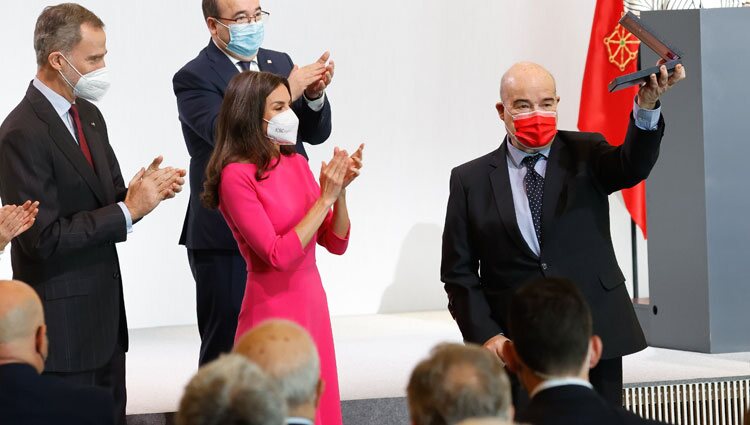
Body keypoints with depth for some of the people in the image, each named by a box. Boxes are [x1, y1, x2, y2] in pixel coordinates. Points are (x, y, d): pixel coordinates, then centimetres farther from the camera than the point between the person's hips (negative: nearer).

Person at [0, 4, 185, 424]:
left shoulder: (89, 116, 9)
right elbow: (44, 237, -22)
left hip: (105, 305, 8)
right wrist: (128, 210, -19)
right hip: (63, 320, -8)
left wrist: (142, 190, -6)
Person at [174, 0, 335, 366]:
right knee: (226, 350, 2)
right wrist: (288, 92, -27)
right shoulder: (194, 79, -8)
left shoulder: (279, 63, 12)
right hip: (226, 241, -6)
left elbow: (315, 133, 9)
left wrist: (314, 95, -12)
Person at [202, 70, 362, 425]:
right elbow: (279, 256, -20)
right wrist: (325, 197, -18)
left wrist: (340, 189, -8)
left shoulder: (296, 163, 6)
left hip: (313, 303, 7)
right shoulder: (237, 176, -13)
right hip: (273, 307, -7)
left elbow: (336, 243, 8)